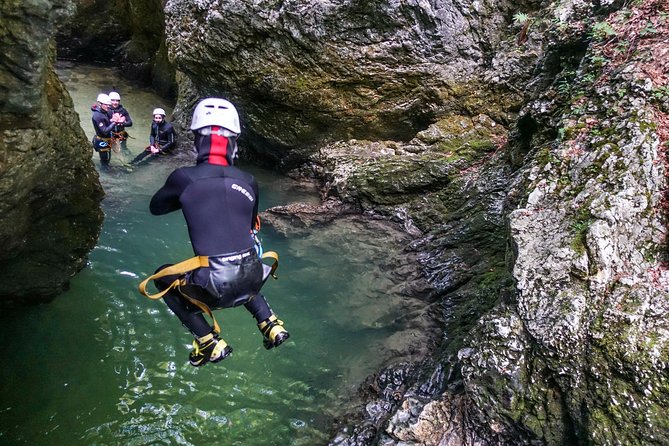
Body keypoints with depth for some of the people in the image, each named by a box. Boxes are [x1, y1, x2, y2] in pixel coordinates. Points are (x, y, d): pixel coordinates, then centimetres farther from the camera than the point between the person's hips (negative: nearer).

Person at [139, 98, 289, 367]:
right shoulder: (248, 181, 4)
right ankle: (269, 324, 23)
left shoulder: (184, 178, -6)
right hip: (253, 279, 5)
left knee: (162, 277, 25)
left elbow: (155, 207, 14)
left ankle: (209, 343, 13)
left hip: (215, 287, -4)